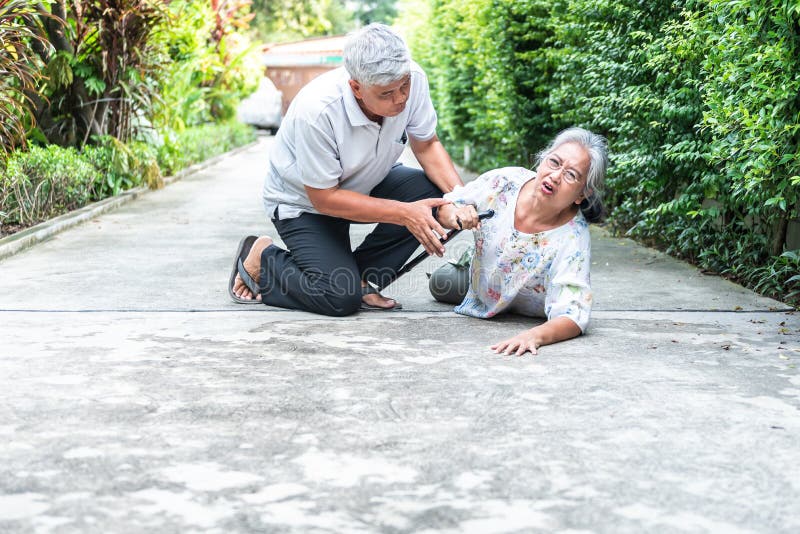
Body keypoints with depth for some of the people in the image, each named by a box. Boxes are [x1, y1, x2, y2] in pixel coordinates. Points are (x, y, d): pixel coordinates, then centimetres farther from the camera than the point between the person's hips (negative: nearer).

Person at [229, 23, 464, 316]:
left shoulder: (411, 79, -23)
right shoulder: (316, 112, -37)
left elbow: (427, 145, -7)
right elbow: (324, 198, -28)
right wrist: (403, 213, -33)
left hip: (366, 183, 6)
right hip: (303, 201, -5)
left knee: (432, 194, -22)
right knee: (342, 299, -20)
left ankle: (360, 277, -5)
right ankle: (260, 259, 7)